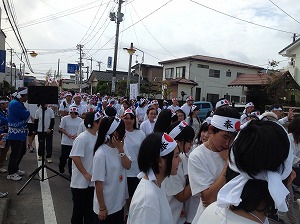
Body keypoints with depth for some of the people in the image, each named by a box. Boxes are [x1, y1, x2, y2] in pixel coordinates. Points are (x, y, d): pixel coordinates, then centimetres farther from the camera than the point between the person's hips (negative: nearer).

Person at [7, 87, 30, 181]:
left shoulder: (19, 103, 14)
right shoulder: (15, 104, -20)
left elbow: (24, 116, 15)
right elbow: (26, 115, -20)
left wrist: (26, 113, -5)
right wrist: (28, 112, -1)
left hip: (21, 134, 10)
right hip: (15, 134, -10)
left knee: (22, 152, 20)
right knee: (15, 154, 1)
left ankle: (15, 169, 34)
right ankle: (11, 173, 15)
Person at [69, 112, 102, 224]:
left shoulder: (97, 137, 3)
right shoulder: (82, 138, -19)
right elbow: (75, 157, -22)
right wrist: (86, 174, -18)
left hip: (93, 182, 6)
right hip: (81, 182, -6)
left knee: (90, 210, 19)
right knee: (79, 210, 12)